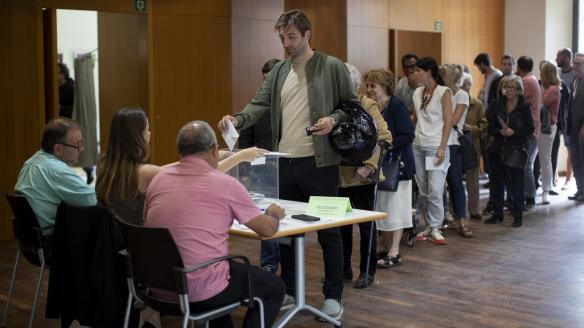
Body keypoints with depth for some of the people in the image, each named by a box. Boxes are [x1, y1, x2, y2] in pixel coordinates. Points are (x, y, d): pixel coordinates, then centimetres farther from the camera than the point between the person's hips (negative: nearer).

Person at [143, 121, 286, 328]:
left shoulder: (159, 179, 5)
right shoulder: (226, 184, -9)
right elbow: (267, 229, -1)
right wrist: (274, 214, 23)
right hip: (200, 291, -6)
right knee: (274, 287, 17)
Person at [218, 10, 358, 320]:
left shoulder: (332, 67, -3)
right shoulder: (278, 72, 10)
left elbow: (352, 105, 0)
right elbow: (259, 104, 3)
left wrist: (334, 120, -18)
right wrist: (237, 119, -16)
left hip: (319, 163, -5)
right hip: (284, 163, 5)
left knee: (328, 230, 4)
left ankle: (333, 296, 15)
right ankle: (288, 291, 27)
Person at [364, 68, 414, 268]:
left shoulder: (396, 106, -12)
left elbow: (408, 136, -17)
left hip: (396, 163, -7)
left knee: (394, 207, -3)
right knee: (381, 207, 10)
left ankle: (394, 253, 3)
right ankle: (384, 248, 20)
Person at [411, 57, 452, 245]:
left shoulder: (444, 92, -4)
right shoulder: (417, 92, 13)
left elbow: (448, 121, -8)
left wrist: (442, 148, -13)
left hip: (436, 148, -5)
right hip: (418, 146, 6)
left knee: (435, 191, -8)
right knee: (422, 191, 6)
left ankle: (435, 229, 2)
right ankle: (429, 226, 17)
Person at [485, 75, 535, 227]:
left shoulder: (524, 107, -2)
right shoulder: (497, 105, 7)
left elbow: (530, 129, -4)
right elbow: (490, 128, 6)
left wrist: (513, 132, -15)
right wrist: (500, 131, -12)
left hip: (516, 149, -4)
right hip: (498, 149, 4)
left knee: (517, 182, -1)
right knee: (497, 181, 8)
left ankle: (518, 215, 8)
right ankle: (497, 213, 17)